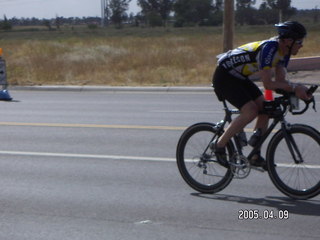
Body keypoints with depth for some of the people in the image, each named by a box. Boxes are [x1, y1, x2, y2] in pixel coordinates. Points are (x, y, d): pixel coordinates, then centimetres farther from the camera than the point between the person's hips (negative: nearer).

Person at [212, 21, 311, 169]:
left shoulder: (284, 51, -2)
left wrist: (297, 90, -22)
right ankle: (219, 145, -8)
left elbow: (281, 80, -5)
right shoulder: (269, 48, -30)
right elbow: (268, 84, -32)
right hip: (224, 76, -9)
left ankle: (255, 156, 8)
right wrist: (294, 87, -33)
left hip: (240, 77, 10)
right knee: (251, 111, -22)